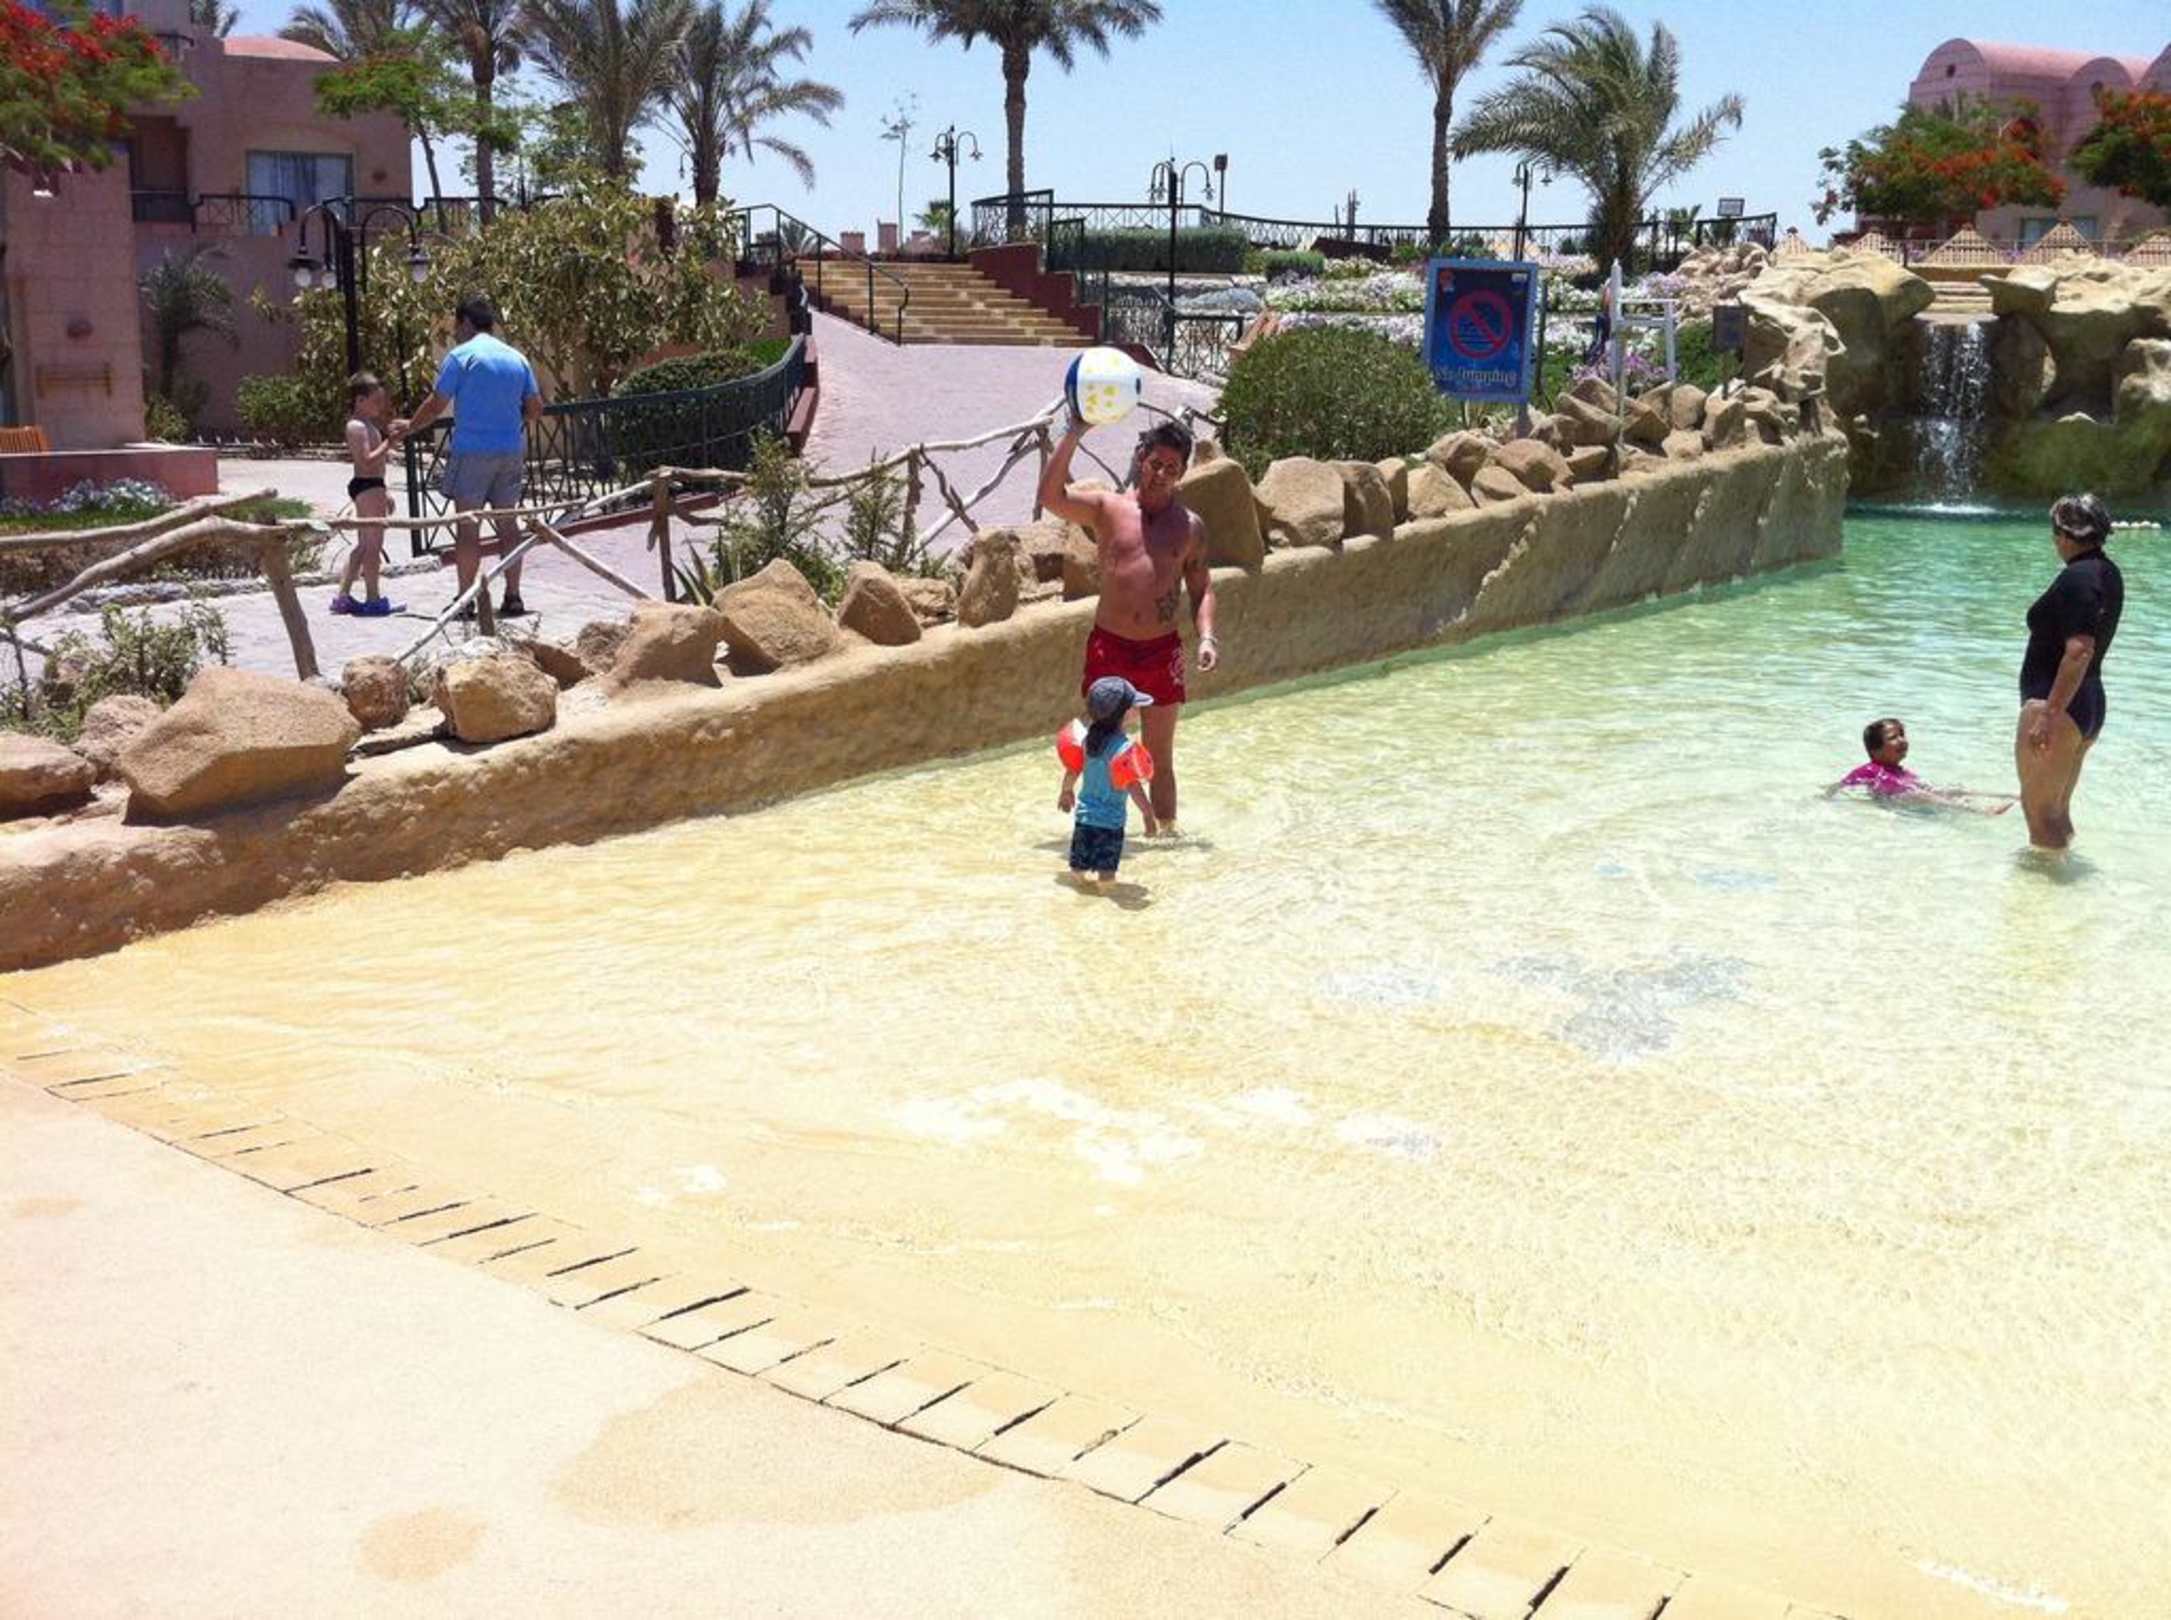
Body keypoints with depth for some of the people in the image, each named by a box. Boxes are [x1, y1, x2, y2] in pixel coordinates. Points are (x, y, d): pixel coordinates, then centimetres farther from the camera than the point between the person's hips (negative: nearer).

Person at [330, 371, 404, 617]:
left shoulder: (367, 425, 17)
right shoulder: (358, 427, -14)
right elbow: (367, 461, -24)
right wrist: (389, 443, -21)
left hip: (371, 486, 11)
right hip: (368, 487, -11)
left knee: (364, 545, 14)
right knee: (373, 544, -6)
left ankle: (343, 596, 17)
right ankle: (373, 599, -3)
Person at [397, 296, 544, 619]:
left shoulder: (461, 356, -5)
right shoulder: (517, 358, 11)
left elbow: (437, 404, -5)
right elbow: (535, 407, 11)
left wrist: (409, 428, 10)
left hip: (472, 450, -5)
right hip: (512, 450, 5)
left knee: (467, 527, -1)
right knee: (508, 523, 10)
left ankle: (465, 601, 0)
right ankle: (513, 597, 9)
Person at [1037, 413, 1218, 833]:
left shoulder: (1190, 527, 9)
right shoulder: (1107, 509, 2)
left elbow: (1201, 587, 12)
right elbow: (1051, 496, -14)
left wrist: (1206, 636, -6)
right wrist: (1074, 433, -21)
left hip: (1162, 651, 2)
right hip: (1109, 646, -2)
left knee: (1160, 758, 10)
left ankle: (1165, 832, 18)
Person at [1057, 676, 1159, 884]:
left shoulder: (1087, 737, 0)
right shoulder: (1124, 748, -21)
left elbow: (1073, 768, 10)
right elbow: (1132, 784, -24)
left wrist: (1067, 791, 28)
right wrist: (1147, 813, -19)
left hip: (1085, 814, 7)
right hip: (1110, 819, -7)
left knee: (1079, 868, 17)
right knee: (1106, 873, -3)